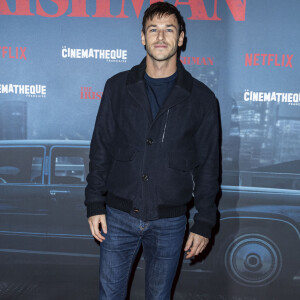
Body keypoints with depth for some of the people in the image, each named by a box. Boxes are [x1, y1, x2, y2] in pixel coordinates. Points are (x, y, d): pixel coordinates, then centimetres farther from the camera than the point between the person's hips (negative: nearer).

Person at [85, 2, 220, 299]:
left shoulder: (201, 98, -2)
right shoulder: (118, 86, 2)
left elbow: (208, 165, 1)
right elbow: (100, 149, 4)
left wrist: (204, 223, -1)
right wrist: (95, 204, -1)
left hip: (169, 222, 0)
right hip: (118, 215, 1)